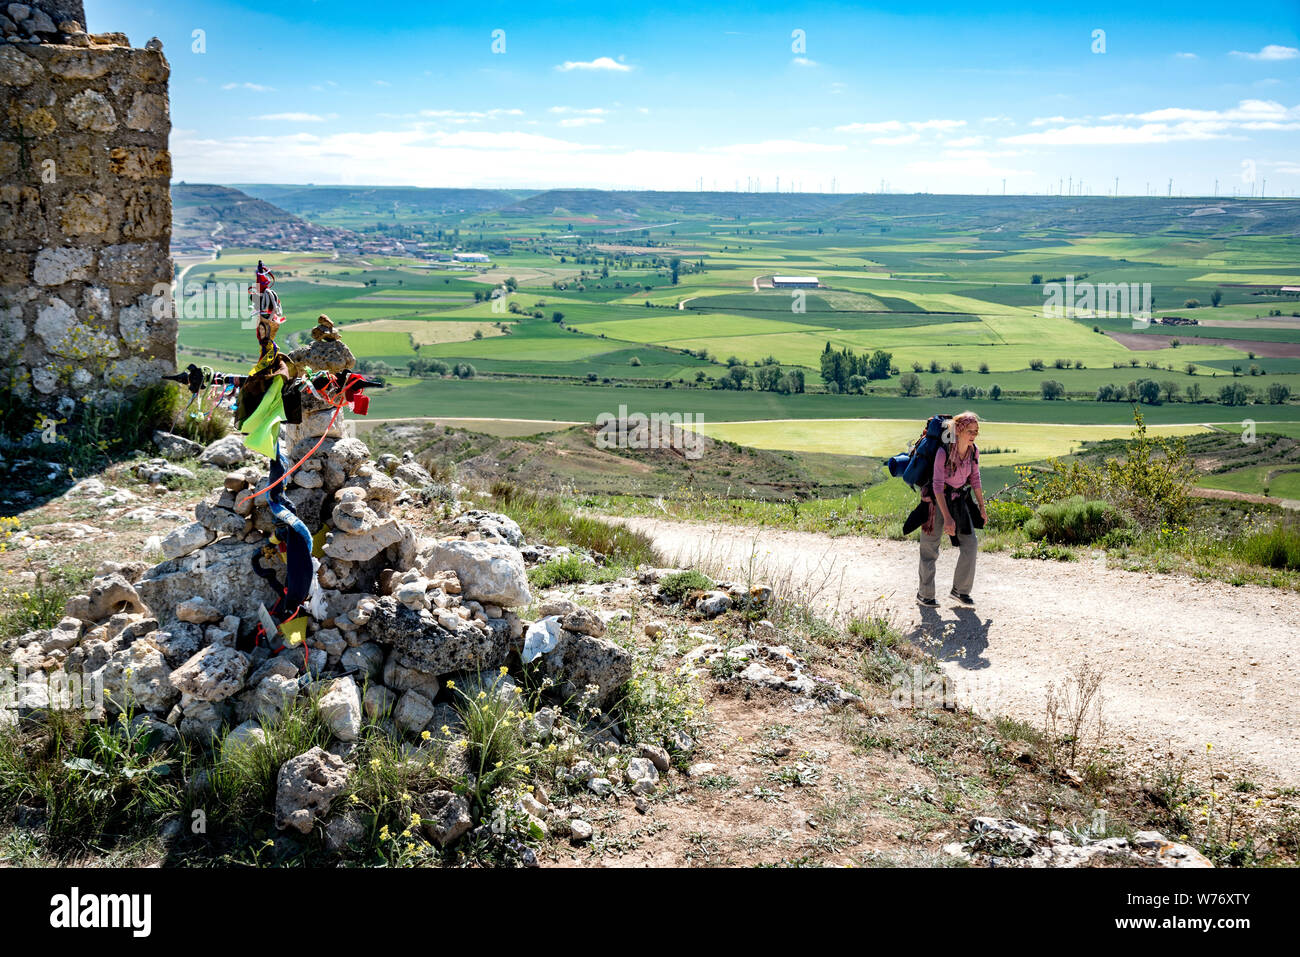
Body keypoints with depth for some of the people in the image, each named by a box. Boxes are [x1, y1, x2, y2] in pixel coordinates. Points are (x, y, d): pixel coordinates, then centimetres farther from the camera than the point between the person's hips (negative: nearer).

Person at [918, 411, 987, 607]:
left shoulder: (973, 451, -7)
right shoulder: (943, 452, -26)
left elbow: (975, 480, 8)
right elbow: (937, 485, -27)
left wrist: (982, 508, 11)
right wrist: (947, 518, -31)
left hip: (960, 500, 6)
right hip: (938, 500, -6)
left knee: (970, 544, 0)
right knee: (930, 548, 1)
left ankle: (960, 590, 14)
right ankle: (924, 594, 13)